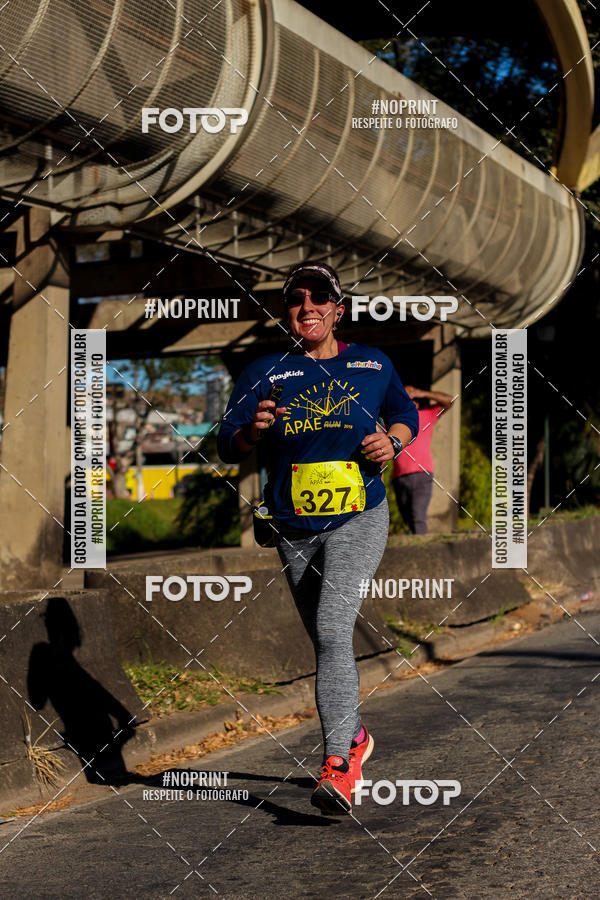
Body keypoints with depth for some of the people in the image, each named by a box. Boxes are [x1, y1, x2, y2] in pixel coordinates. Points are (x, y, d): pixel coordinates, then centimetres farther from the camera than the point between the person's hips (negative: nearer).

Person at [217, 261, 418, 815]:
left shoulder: (373, 364, 4)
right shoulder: (265, 372, 2)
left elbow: (407, 414, 19)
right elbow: (227, 448, -2)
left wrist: (392, 441, -3)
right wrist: (253, 430, -24)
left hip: (359, 521, -2)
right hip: (295, 531, 3)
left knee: (333, 630, -21)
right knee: (328, 644, 13)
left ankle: (337, 765, -22)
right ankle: (356, 738, 36)